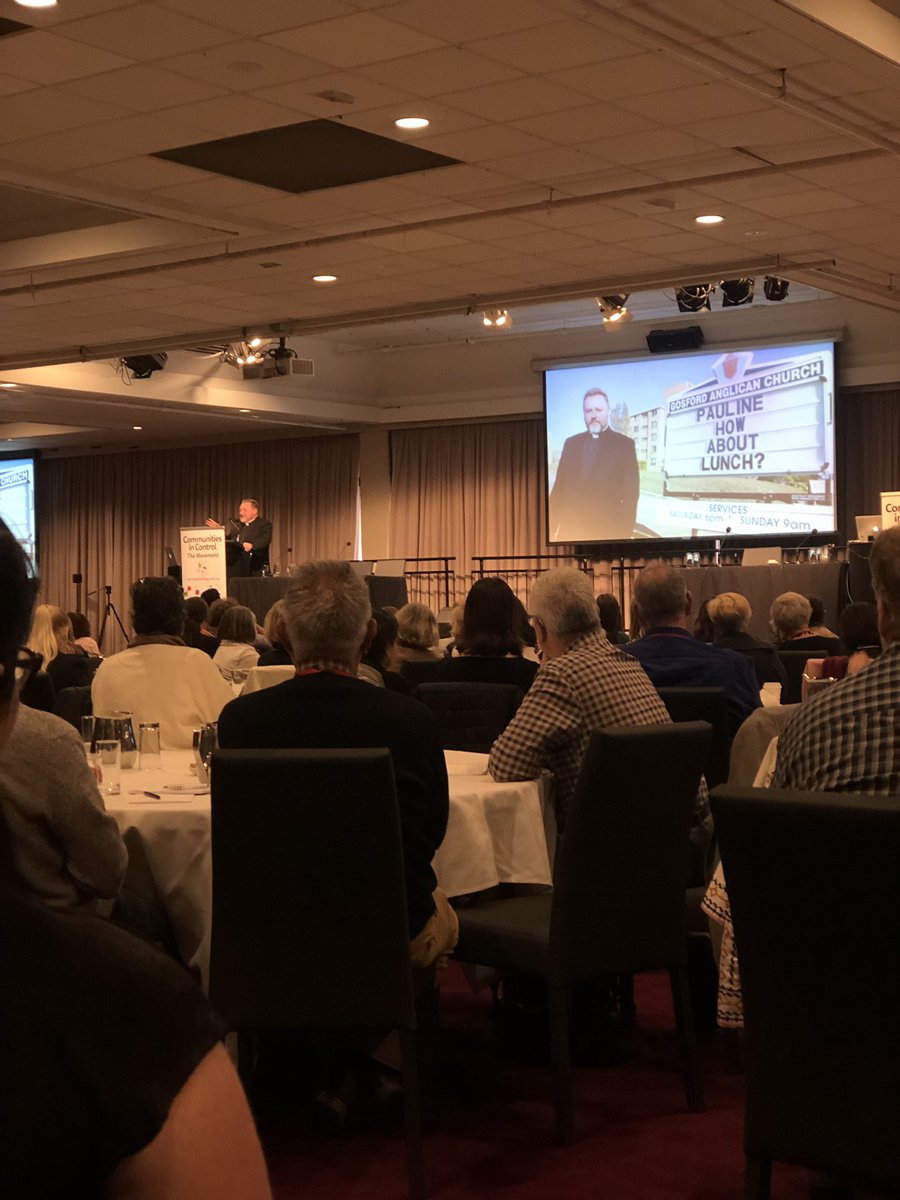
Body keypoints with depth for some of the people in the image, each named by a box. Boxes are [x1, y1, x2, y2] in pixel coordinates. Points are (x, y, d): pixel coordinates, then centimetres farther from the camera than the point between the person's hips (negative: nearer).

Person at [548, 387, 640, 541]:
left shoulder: (624, 444, 3)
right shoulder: (571, 443, 14)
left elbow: (630, 493, -2)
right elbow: (559, 487, 11)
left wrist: (625, 533, -10)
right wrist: (552, 527, 4)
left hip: (607, 531, -3)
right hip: (570, 529, 3)